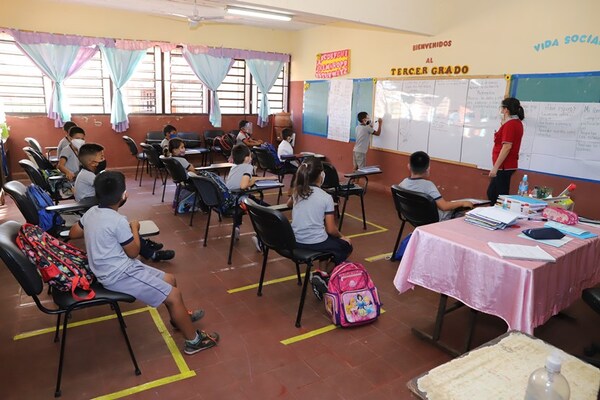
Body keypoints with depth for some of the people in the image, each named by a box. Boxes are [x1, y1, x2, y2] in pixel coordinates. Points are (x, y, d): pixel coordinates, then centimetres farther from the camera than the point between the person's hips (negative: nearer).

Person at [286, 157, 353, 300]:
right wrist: (341, 236, 10)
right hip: (316, 243, -6)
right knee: (346, 246, 23)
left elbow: (289, 204, 30)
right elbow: (331, 230, -7)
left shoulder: (297, 192, 3)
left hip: (295, 241, 6)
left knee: (334, 241, 33)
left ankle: (321, 274, 14)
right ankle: (323, 274, 2)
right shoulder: (326, 197, -12)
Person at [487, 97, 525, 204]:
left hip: (504, 166, -10)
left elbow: (507, 147, -23)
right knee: (491, 192, 16)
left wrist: (495, 167, -23)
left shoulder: (510, 124, -16)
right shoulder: (517, 122, 14)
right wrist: (503, 122, 18)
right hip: (508, 165, 10)